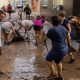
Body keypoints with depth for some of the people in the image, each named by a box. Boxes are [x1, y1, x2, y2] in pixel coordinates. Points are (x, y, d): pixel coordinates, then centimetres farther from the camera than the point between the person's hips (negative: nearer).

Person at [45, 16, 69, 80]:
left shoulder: (51, 30, -18)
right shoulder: (63, 28, 3)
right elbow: (67, 37, 20)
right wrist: (68, 43, 39)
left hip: (57, 49, -7)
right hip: (65, 48, 7)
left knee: (48, 59, 18)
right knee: (58, 61, 28)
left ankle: (53, 74, 10)